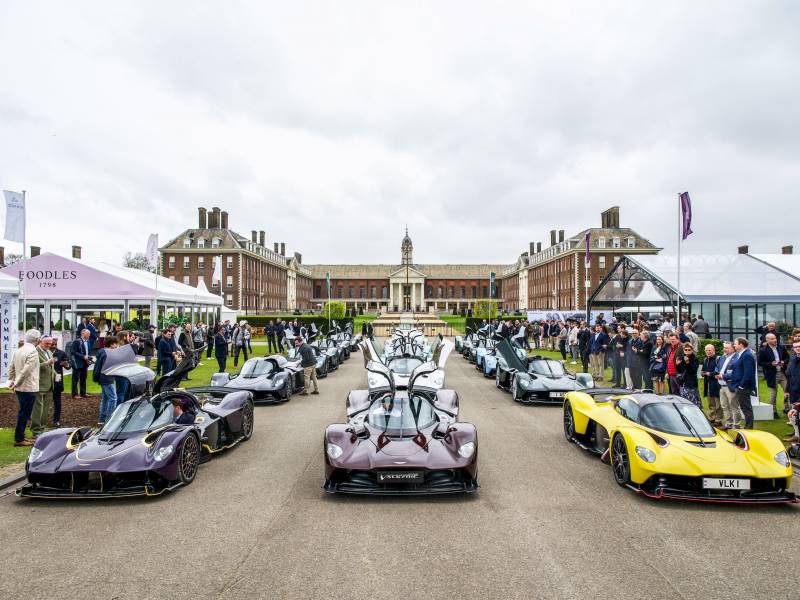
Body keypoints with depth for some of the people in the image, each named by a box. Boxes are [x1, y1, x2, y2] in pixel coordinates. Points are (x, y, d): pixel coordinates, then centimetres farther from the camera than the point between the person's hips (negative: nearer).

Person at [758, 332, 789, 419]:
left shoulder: (781, 348, 3)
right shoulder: (763, 351, -11)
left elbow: (787, 357, 14)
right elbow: (760, 363, -9)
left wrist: (784, 361, -6)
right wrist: (771, 364, -19)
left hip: (783, 373, 4)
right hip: (772, 375, -4)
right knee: (773, 394, 6)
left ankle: (786, 408, 21)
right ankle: (774, 411, 18)